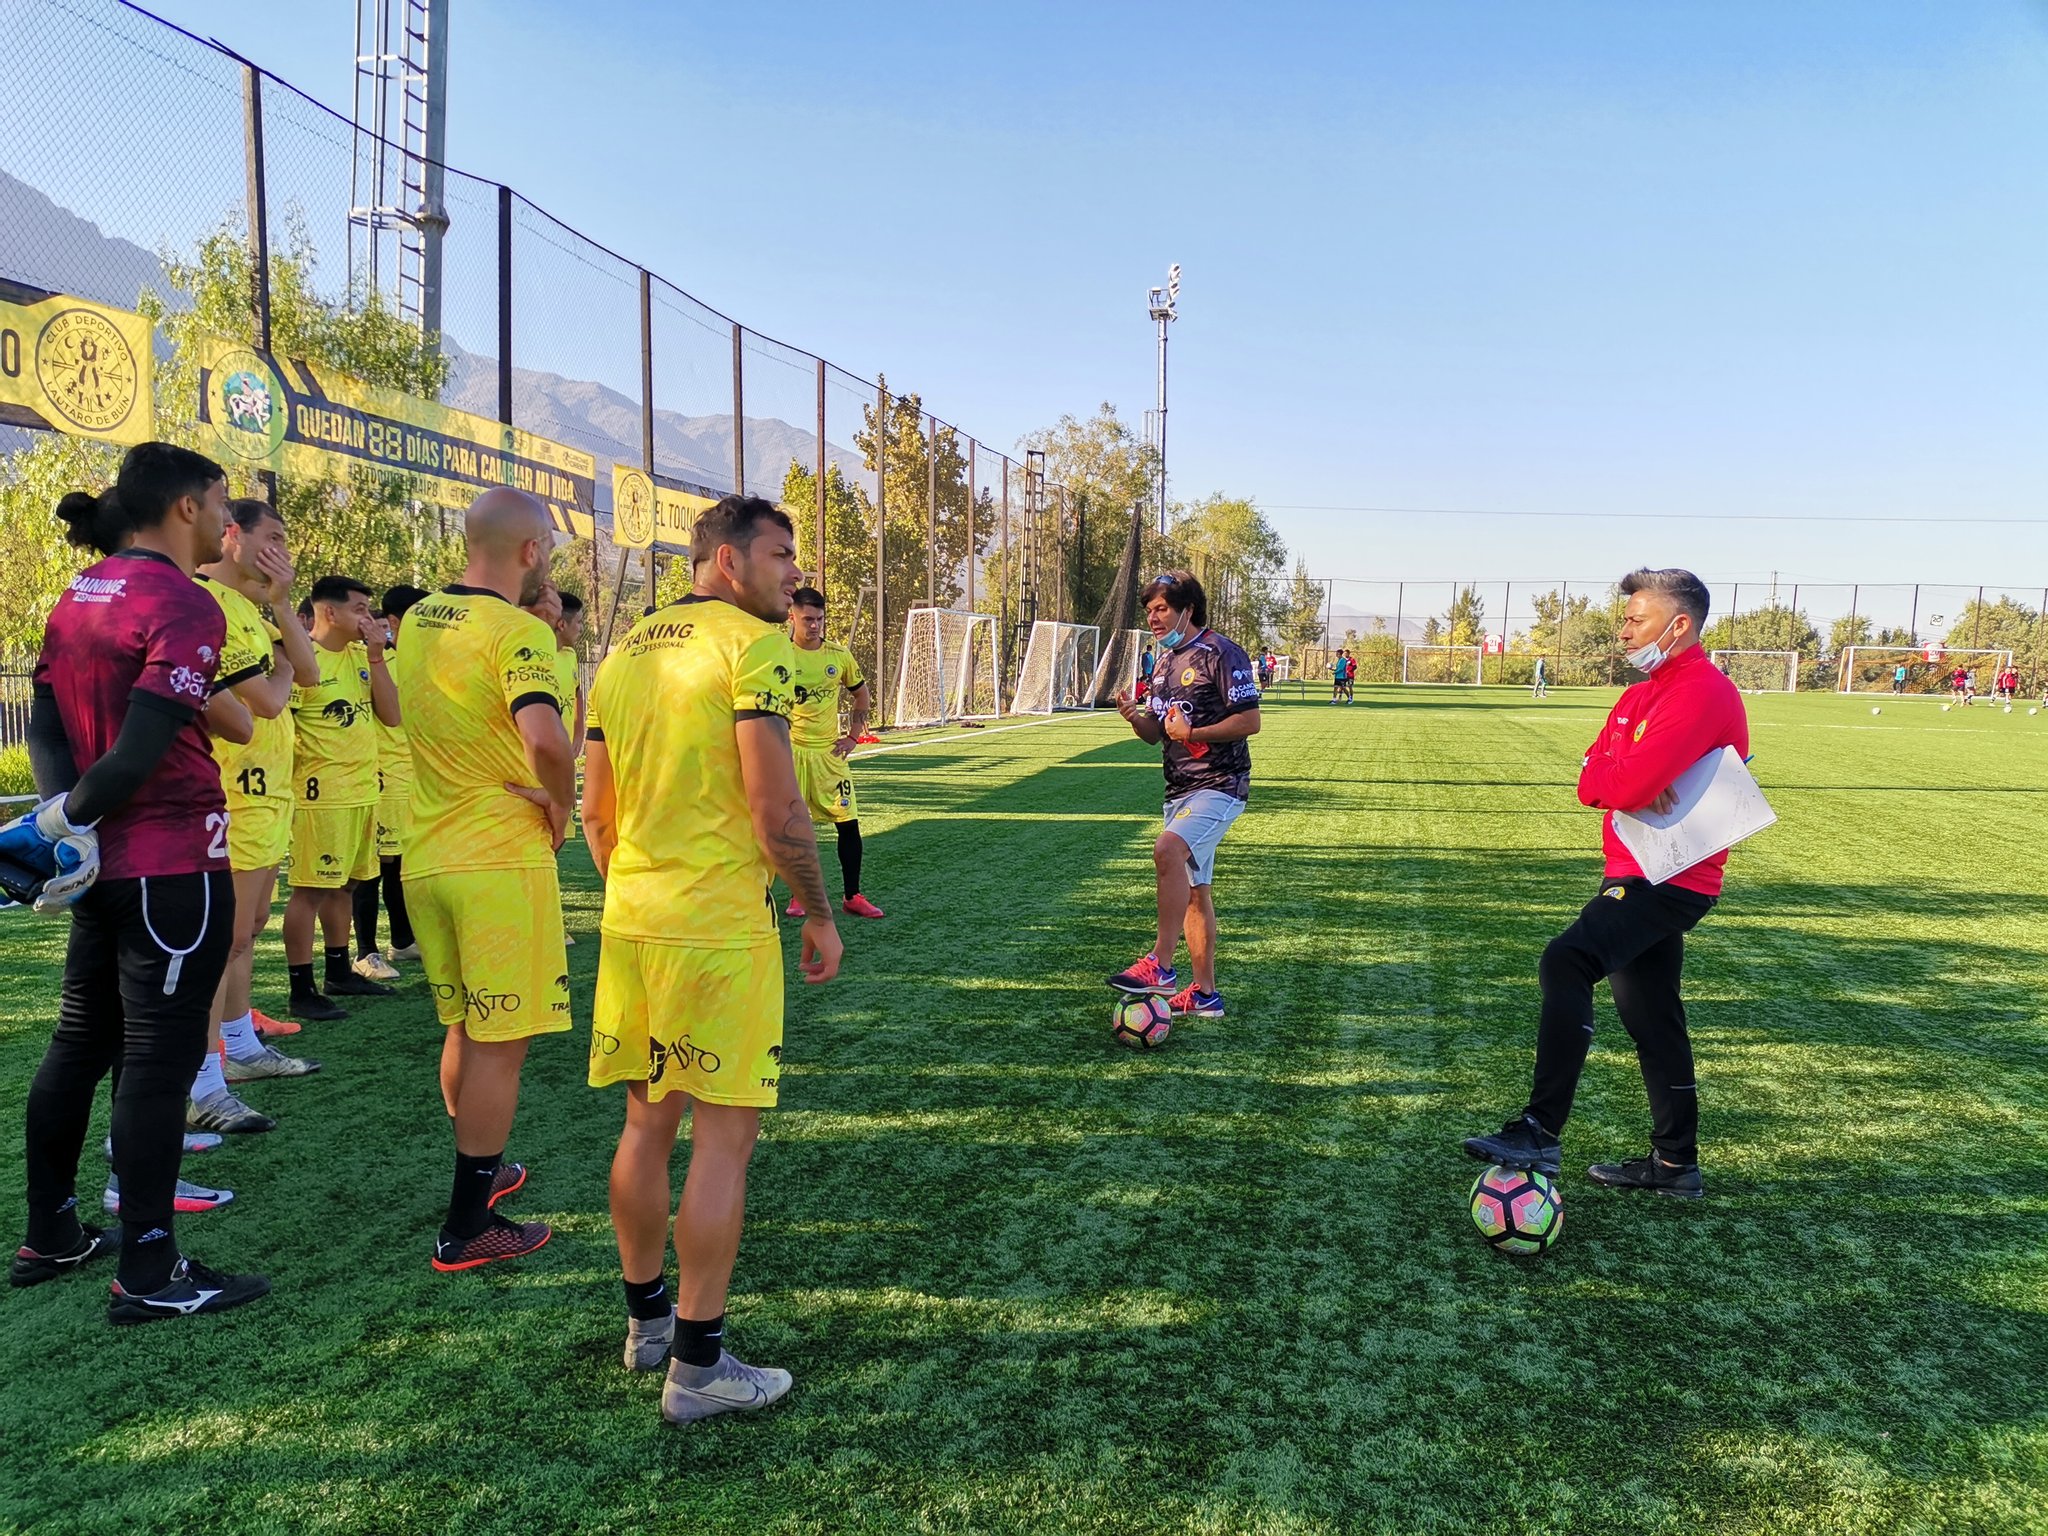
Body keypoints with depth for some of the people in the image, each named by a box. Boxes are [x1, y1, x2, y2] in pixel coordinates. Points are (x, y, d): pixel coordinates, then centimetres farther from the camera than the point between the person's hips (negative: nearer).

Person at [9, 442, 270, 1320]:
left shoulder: (78, 596, 11)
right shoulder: (182, 605, -15)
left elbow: (45, 722, 5)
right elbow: (144, 748, -22)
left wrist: (70, 824, -6)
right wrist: (66, 818, -8)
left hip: (102, 860, 9)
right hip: (174, 864, -9)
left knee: (81, 1043, 18)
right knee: (159, 1060, -2)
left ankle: (49, 1236, 30)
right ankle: (149, 1276, 6)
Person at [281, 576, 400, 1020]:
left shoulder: (362, 655, 11)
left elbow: (391, 715, 3)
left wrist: (376, 656, -3)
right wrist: (295, 780, -16)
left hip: (362, 790, 8)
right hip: (321, 795, -8)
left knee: (342, 883, 17)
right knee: (310, 888, -3)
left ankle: (339, 973, 29)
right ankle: (301, 989, 3)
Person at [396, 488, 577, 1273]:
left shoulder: (417, 619, 8)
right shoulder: (515, 630, -16)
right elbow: (545, 738, -33)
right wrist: (560, 803, -13)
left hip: (426, 855, 8)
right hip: (501, 857, -8)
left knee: (463, 1027, 21)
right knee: (500, 1043, 2)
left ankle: (481, 1170, 38)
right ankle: (467, 1229, 9)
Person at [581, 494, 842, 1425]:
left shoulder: (624, 653, 12)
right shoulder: (752, 644, -11)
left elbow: (594, 811, 15)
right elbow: (774, 808, -17)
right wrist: (820, 914, -6)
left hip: (630, 923, 8)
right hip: (719, 929, -8)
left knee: (647, 1123, 17)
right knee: (723, 1136, 1)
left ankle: (646, 1320, 32)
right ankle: (698, 1366, 8)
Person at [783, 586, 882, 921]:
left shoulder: (839, 655, 4)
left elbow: (861, 695, 17)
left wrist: (853, 736, 9)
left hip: (831, 752, 2)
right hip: (792, 751, -2)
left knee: (849, 823, -1)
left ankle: (852, 896, 10)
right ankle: (800, 895, 17)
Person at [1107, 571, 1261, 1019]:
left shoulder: (1220, 654, -10)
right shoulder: (1165, 660, 16)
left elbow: (1250, 721, -16)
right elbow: (1156, 733, 19)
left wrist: (1191, 733, -19)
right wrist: (1135, 716, -3)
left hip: (1220, 785, -9)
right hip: (1179, 789, 9)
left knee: (1168, 850, -31)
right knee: (1194, 891, 11)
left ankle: (1160, 966, -26)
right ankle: (1203, 994, 19)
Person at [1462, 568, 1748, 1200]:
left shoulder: (1703, 693, -16)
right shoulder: (1642, 695, 16)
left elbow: (1628, 784, -28)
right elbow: (1592, 778, 6)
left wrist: (1612, 781, -6)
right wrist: (1630, 784, -15)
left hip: (1666, 881, -10)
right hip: (1640, 878, 10)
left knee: (1566, 963, -25)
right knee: (1654, 1021, 15)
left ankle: (1540, 1134, -26)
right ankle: (1675, 1164, 27)